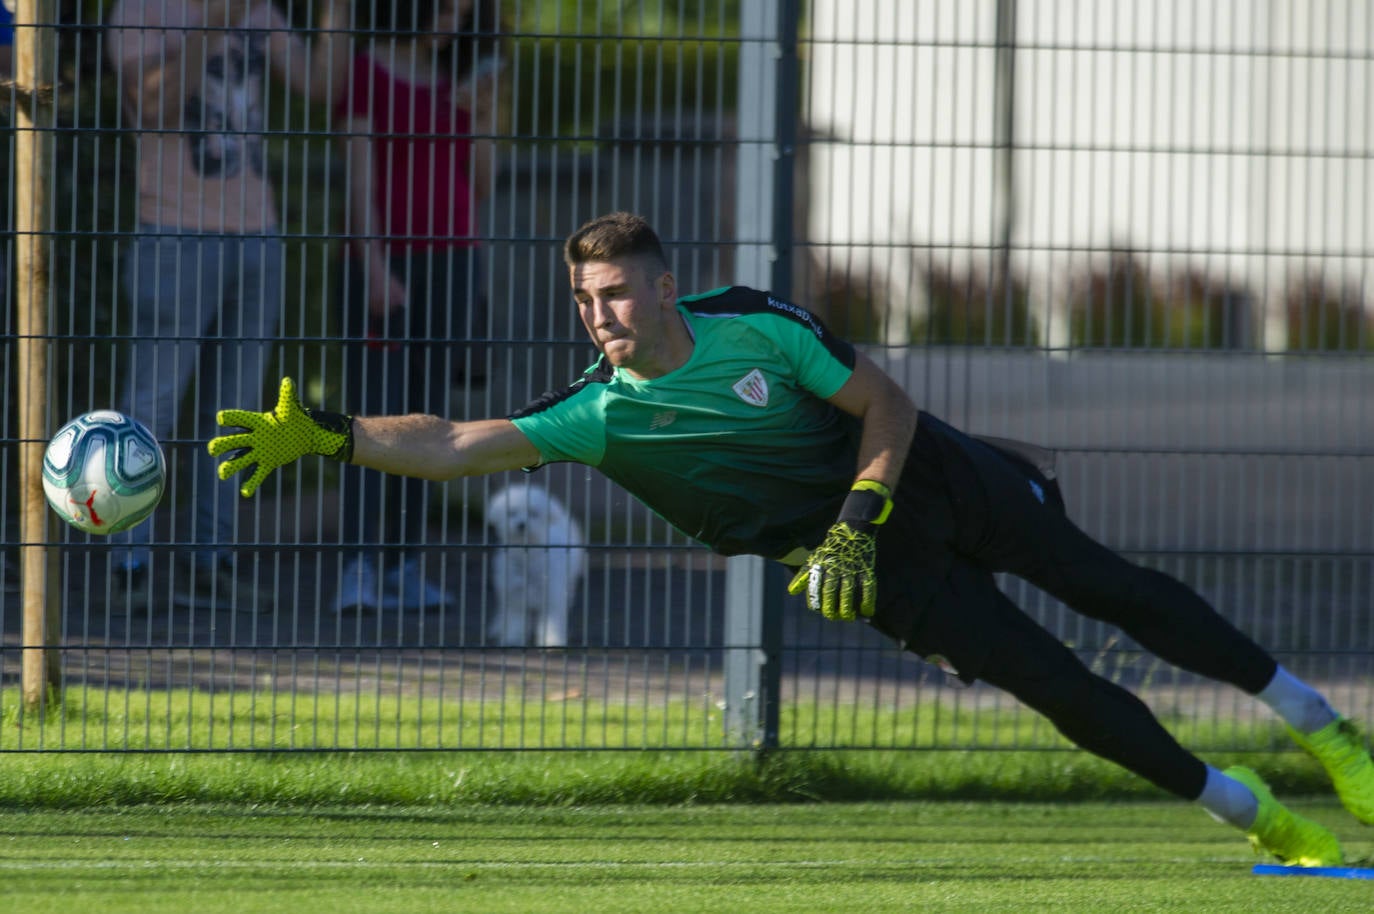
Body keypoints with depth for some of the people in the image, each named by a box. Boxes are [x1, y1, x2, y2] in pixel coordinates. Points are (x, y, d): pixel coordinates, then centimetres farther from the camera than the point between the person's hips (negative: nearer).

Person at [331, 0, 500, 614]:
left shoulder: (453, 78, 13)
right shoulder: (365, 72, -5)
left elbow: (477, 185, 13)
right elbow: (358, 177, -12)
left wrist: (479, 117, -4)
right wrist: (373, 266, -22)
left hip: (447, 264, 6)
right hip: (387, 262, -6)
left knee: (422, 417, 5)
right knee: (376, 413, -13)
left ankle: (407, 569, 8)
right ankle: (358, 573, -18)